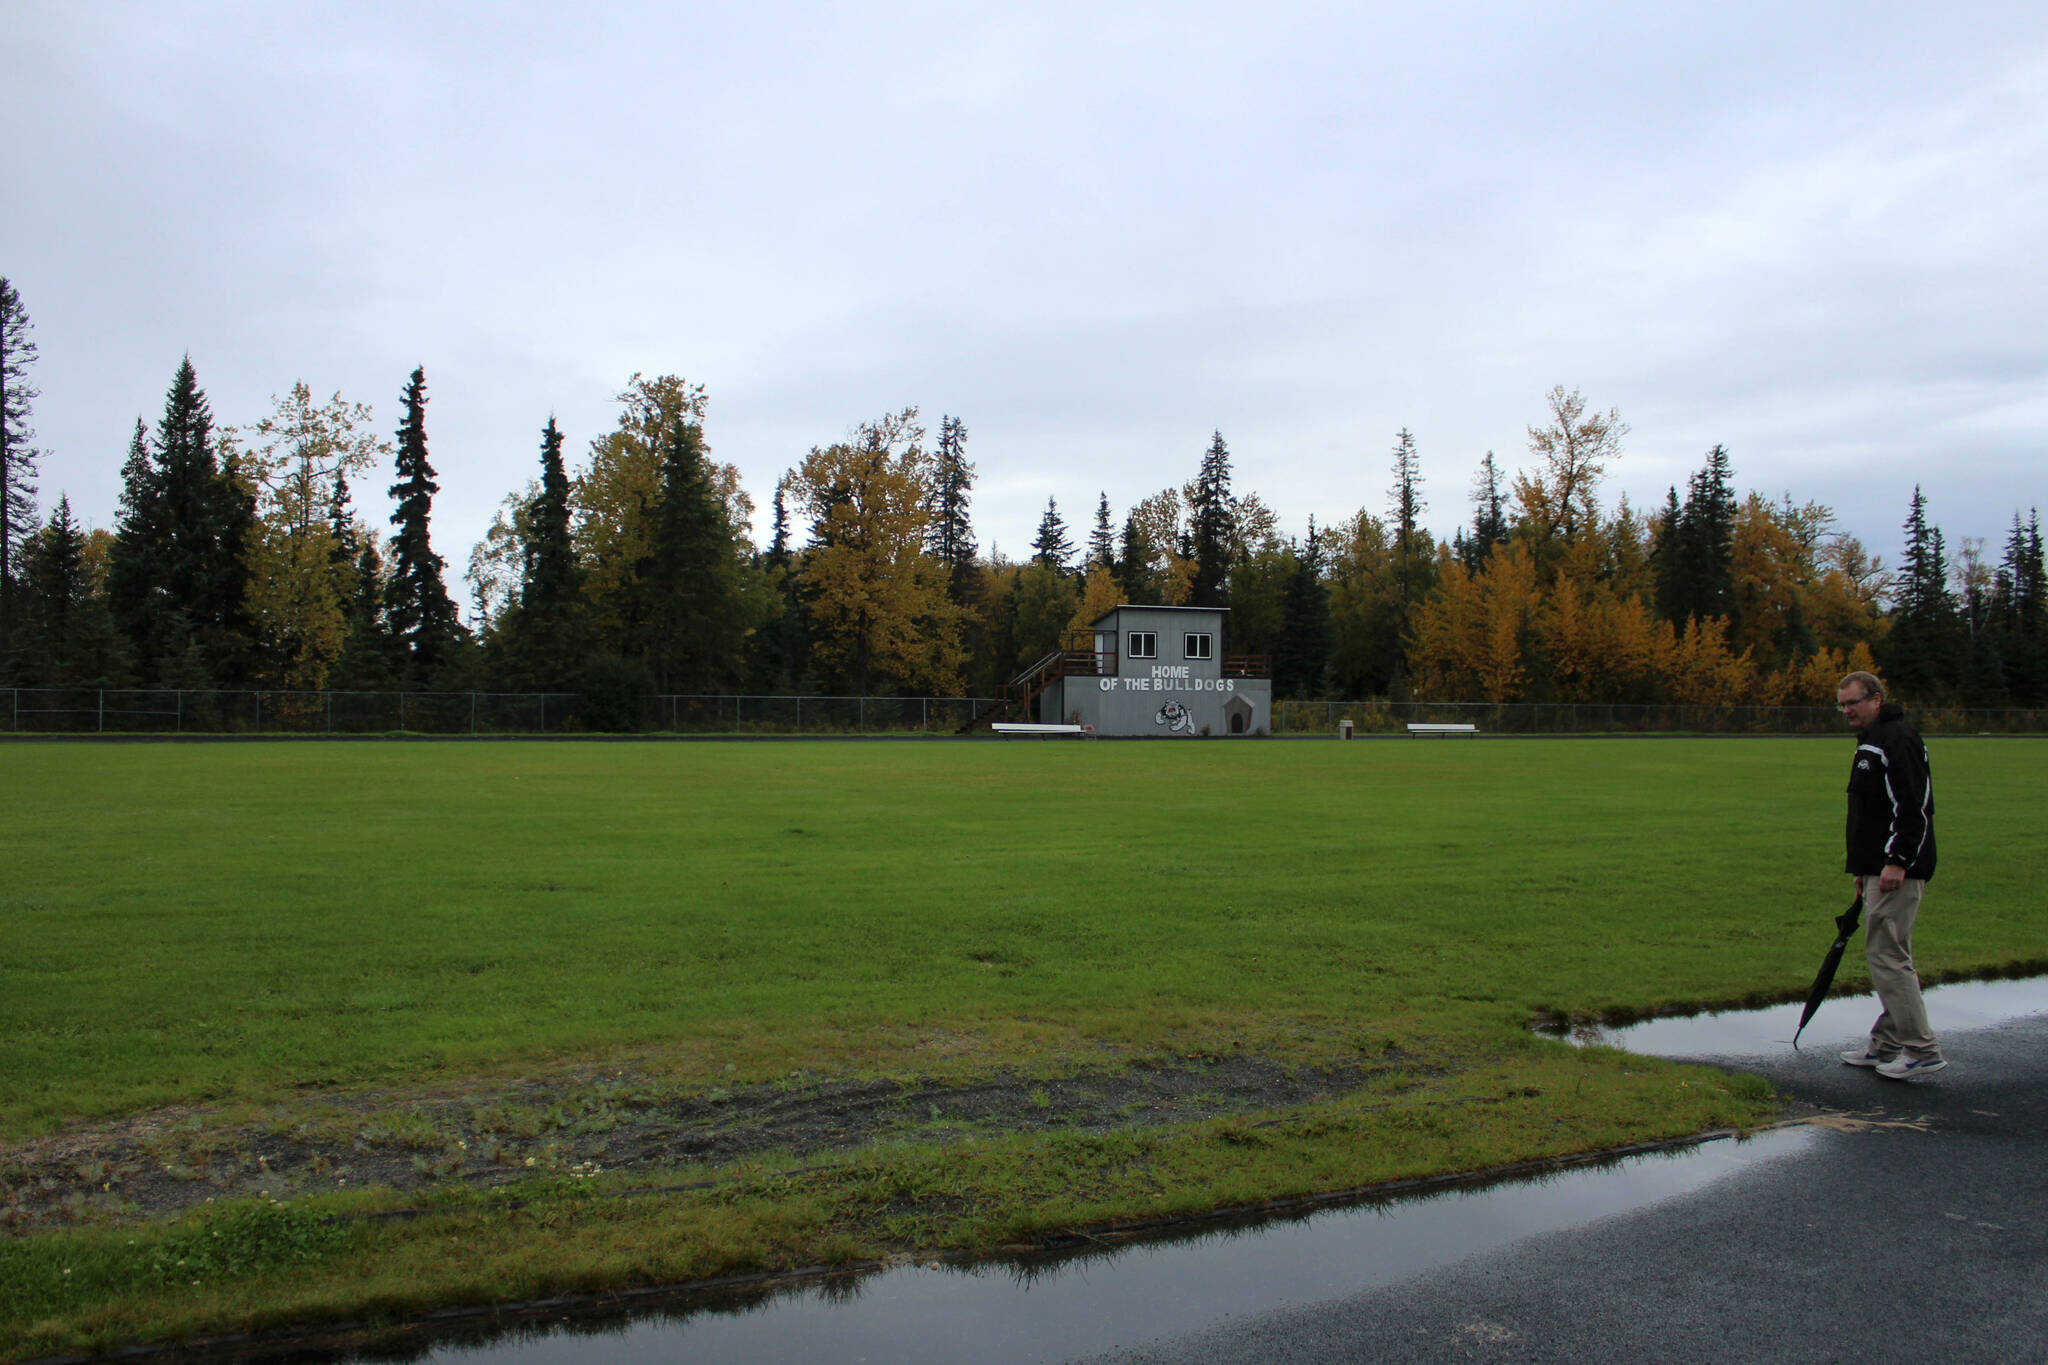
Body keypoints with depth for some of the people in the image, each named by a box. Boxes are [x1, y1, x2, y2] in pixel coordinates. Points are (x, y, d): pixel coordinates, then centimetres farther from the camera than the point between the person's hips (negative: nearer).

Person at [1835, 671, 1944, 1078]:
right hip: (1880, 870, 11)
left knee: (1888, 955, -10)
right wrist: (1864, 870, 25)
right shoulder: (1871, 742, 20)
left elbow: (1912, 805, -21)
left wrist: (1898, 860, -25)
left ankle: (1922, 1049, -5)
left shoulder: (1897, 739, -12)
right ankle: (1887, 1045, 19)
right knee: (1884, 955, 13)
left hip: (1897, 871, -11)